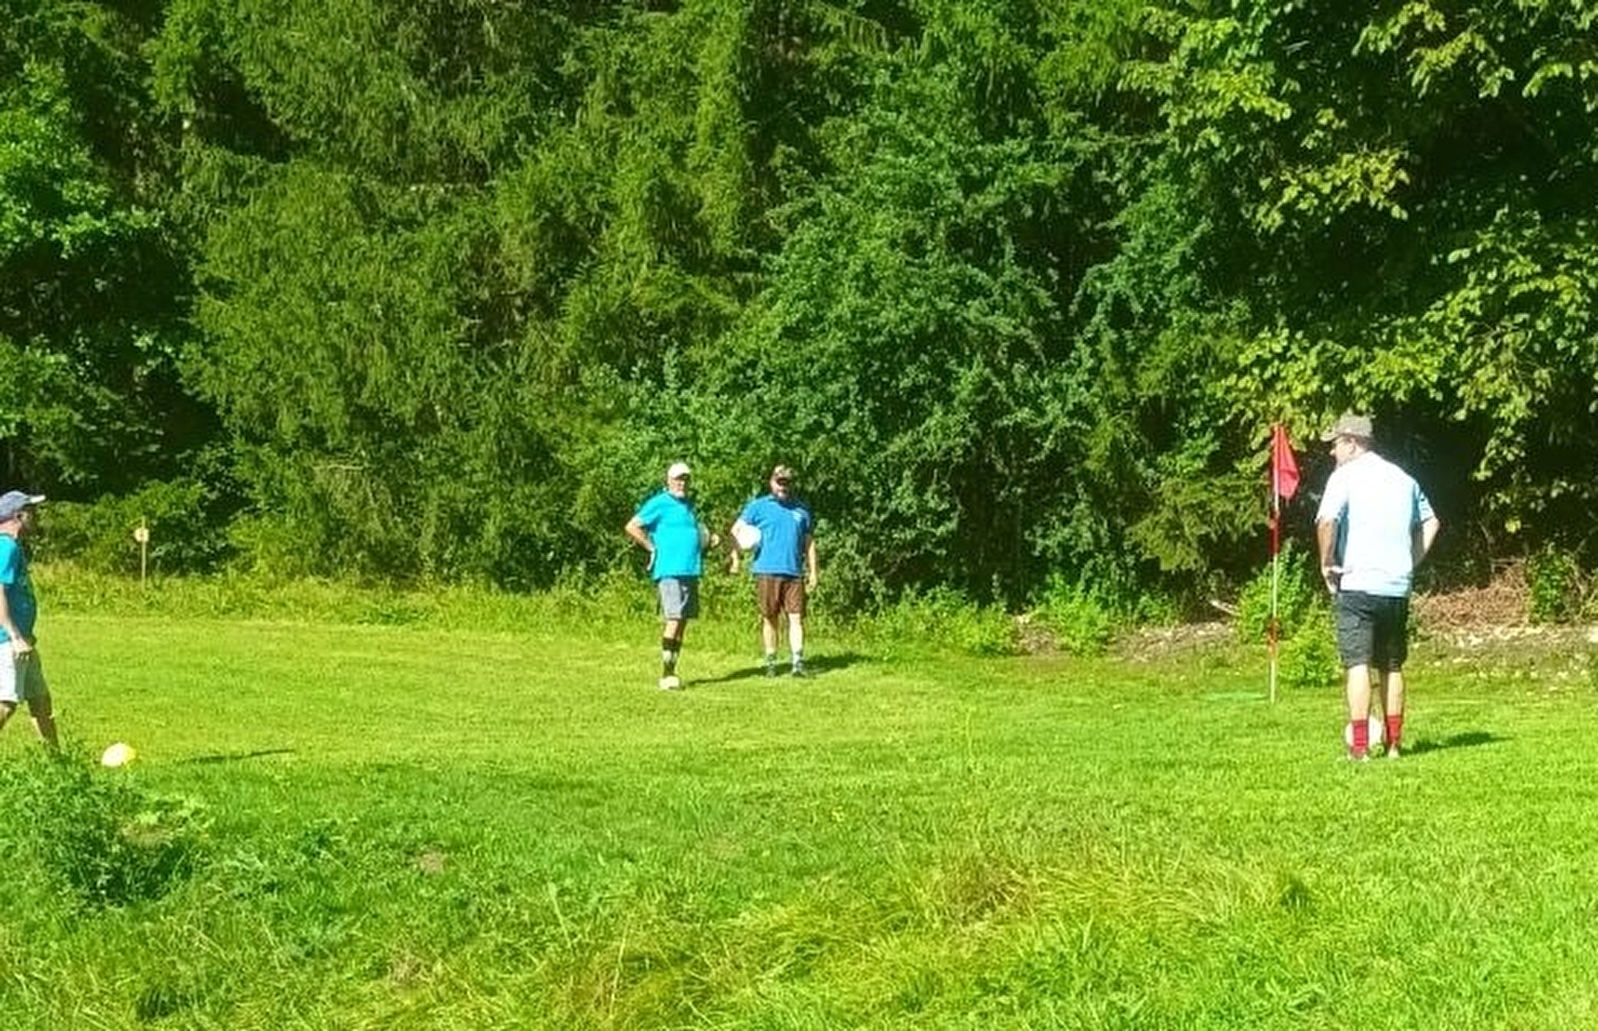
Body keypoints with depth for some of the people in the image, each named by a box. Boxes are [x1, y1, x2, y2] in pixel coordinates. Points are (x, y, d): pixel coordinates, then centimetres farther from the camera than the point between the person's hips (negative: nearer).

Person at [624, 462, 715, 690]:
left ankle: (672, 671, 14)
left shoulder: (688, 504, 20)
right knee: (673, 620, -14)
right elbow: (632, 527, -10)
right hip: (670, 571, -8)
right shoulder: (660, 504, -5)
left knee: (683, 622, 8)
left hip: (690, 571, 8)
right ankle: (666, 674, -13)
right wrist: (652, 547, -10)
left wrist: (708, 540, 15)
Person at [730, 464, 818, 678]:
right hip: (767, 571, -2)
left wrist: (813, 571, 13)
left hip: (794, 572, 2)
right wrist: (735, 556, -13)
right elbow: (736, 530, 1)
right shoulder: (758, 506, 6)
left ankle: (798, 662, -7)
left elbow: (809, 542, 18)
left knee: (796, 617, -5)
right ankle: (771, 662, 12)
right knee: (769, 618, 5)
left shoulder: (802, 509, 15)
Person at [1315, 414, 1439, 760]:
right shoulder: (1402, 478, 14)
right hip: (1397, 587, 6)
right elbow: (1430, 523, 20)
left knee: (1357, 664, -6)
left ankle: (1360, 746, -11)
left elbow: (1326, 521, -21)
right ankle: (1393, 743, 16)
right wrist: (1412, 562, 18)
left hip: (1357, 585, -6)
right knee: (1392, 667, 13)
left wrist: (1326, 562, -8)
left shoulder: (1345, 476, -6)